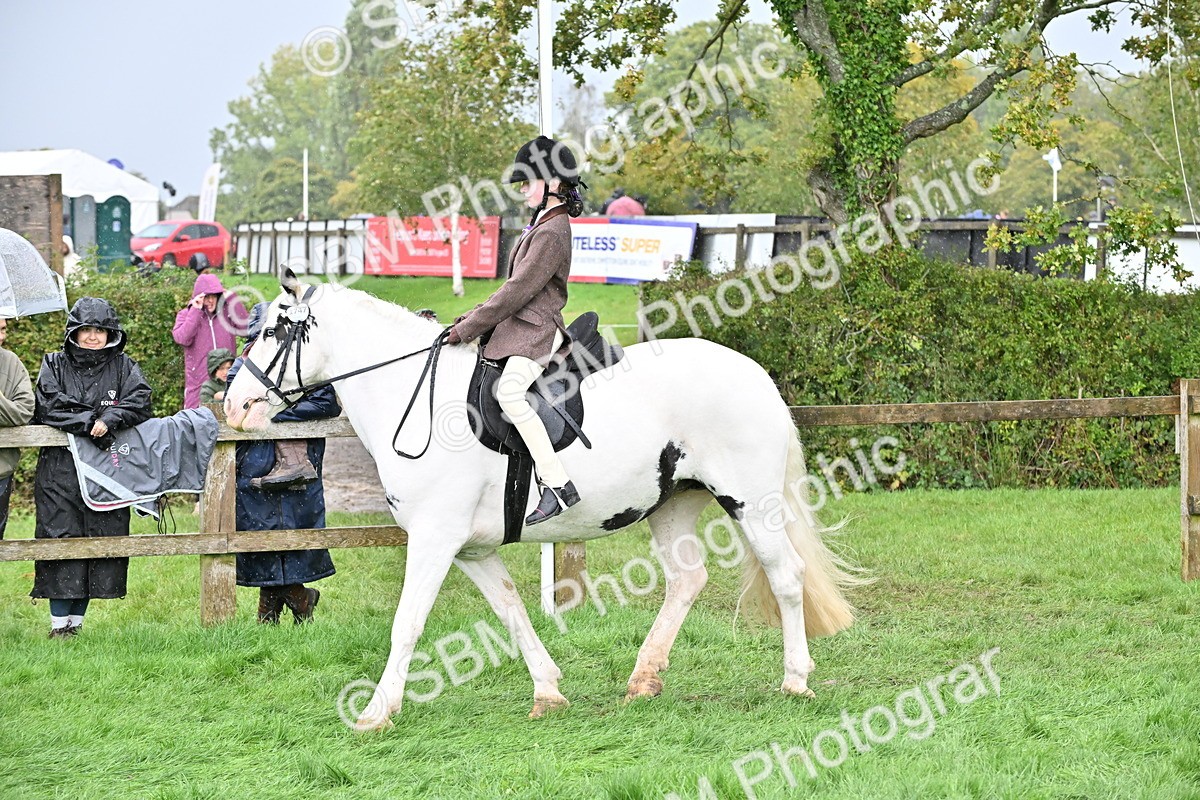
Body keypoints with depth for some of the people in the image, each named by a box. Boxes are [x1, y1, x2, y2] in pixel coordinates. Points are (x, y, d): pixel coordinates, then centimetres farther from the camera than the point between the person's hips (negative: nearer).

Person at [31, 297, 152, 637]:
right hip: (61, 467, -1)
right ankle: (59, 622, -6)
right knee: (62, 538, -8)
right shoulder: (54, 365, 10)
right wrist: (88, 421, -14)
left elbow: (139, 402, -3)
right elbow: (48, 406, -5)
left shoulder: (124, 367, 12)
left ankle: (77, 619, 7)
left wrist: (109, 420, -19)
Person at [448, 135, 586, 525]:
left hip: (534, 331, -12)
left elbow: (519, 290, -18)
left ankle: (557, 485, -37)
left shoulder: (552, 233, -14)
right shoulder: (542, 225, 19)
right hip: (517, 327, 12)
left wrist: (469, 327, -14)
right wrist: (475, 316, 13)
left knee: (508, 392, -34)